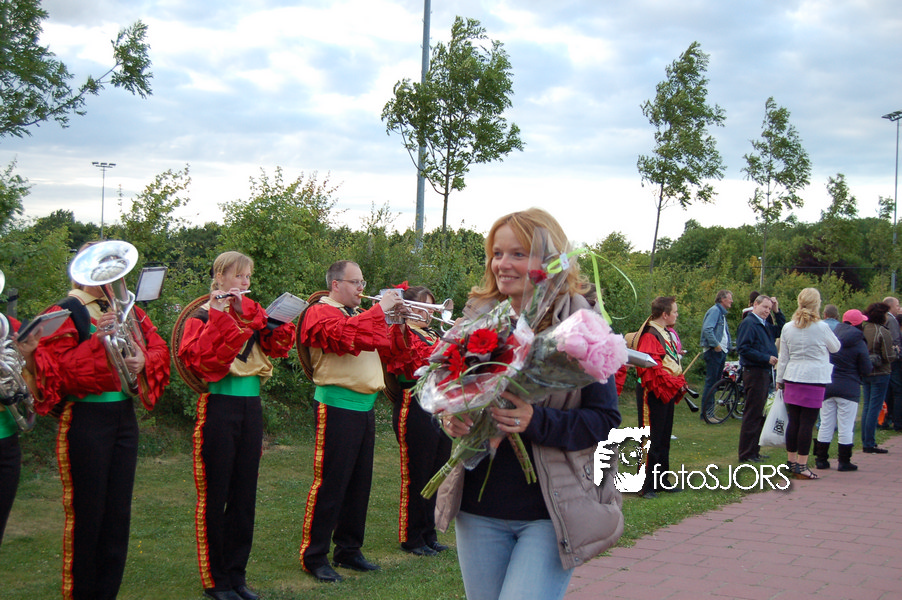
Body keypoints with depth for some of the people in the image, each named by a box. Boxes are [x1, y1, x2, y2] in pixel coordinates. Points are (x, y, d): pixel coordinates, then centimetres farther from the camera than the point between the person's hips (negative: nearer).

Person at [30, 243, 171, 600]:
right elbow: (58, 369, -16)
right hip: (86, 419, -6)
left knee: (119, 512, 10)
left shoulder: (127, 310, 13)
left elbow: (159, 347, 11)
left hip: (124, 414, 6)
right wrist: (97, 340, -25)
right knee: (87, 511, -1)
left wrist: (145, 360, -10)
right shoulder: (65, 313, -6)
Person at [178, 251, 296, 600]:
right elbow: (200, 360, -18)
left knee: (245, 493, 9)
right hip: (219, 405, -5)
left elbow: (279, 347, 5)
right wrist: (219, 318, -21)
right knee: (214, 495, 0)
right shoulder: (203, 316, -3)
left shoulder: (254, 314, 13)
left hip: (251, 405, 5)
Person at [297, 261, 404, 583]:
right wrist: (380, 310, -20)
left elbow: (386, 349, 23)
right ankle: (314, 557, 1)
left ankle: (348, 550, 22)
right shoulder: (320, 313, -6)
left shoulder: (359, 313, 20)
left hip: (364, 407, 9)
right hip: (337, 406, -9)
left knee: (359, 483, 12)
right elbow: (344, 334, -26)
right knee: (330, 483, -6)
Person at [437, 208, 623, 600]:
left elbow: (606, 418, -10)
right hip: (479, 508, 5)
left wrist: (537, 421, -26)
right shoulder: (478, 317, 4)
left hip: (551, 512, -5)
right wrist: (450, 415, -9)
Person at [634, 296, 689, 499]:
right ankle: (646, 486, -1)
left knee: (664, 439, 16)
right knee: (652, 441, -6)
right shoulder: (650, 336, -17)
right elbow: (651, 368, -23)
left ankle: (661, 481, 25)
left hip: (669, 393, 10)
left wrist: (679, 383, 10)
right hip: (656, 395, -10)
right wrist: (674, 383, -17)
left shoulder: (668, 333, 15)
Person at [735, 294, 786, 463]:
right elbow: (744, 348, -20)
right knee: (752, 414, -7)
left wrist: (777, 312, 9)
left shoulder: (766, 325, 18)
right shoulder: (748, 323, -11)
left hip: (765, 373, 10)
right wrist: (766, 358, -20)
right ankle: (747, 454, -2)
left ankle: (754, 450, 23)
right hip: (754, 372, -10)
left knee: (759, 414, 15)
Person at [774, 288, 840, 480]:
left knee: (793, 421, 11)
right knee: (807, 423, -2)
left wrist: (779, 379, 18)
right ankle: (801, 465, -1)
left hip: (792, 379, 4)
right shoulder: (821, 328, -8)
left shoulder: (788, 328, 3)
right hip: (814, 379, -4)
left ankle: (791, 461, 19)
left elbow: (783, 357, 9)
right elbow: (836, 347, 9)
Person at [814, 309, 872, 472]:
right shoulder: (859, 343, -9)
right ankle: (844, 461, 6)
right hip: (849, 389, -4)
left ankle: (821, 459, 13)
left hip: (827, 386, 4)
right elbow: (866, 369, -6)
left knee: (825, 425, 10)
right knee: (846, 427, 3)